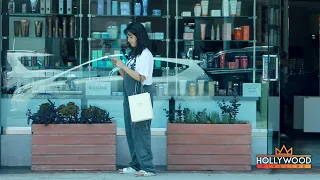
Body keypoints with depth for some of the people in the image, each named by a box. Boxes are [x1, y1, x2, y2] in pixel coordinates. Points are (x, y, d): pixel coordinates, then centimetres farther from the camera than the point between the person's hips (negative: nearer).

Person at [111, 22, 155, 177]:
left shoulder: (145, 54, -8)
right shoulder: (133, 54, 16)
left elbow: (141, 77, -17)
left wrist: (123, 66, -15)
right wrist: (118, 67, 3)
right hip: (130, 95, 9)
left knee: (140, 130, -10)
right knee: (130, 131, 9)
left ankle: (147, 167, -10)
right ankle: (136, 165, 14)